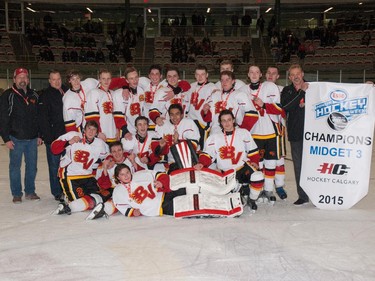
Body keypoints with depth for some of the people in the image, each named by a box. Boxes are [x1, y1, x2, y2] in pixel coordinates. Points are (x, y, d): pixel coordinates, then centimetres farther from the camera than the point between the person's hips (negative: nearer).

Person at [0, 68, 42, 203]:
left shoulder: (34, 95, 10)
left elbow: (39, 117, 14)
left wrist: (39, 135, 10)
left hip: (32, 139, 4)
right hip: (16, 139, -4)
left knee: (32, 166, 10)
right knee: (15, 166, 4)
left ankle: (30, 192, 23)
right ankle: (16, 194, 16)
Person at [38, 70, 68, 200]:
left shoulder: (67, 92, 11)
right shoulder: (45, 95, -5)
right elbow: (43, 118, -11)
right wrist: (48, 137, -18)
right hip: (53, 136, -5)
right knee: (54, 165, 2)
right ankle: (57, 192, 11)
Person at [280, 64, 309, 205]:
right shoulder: (287, 91, 10)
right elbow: (285, 106, -9)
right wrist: (301, 92, -12)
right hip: (295, 133, 2)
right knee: (298, 165, 7)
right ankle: (303, 196, 16)